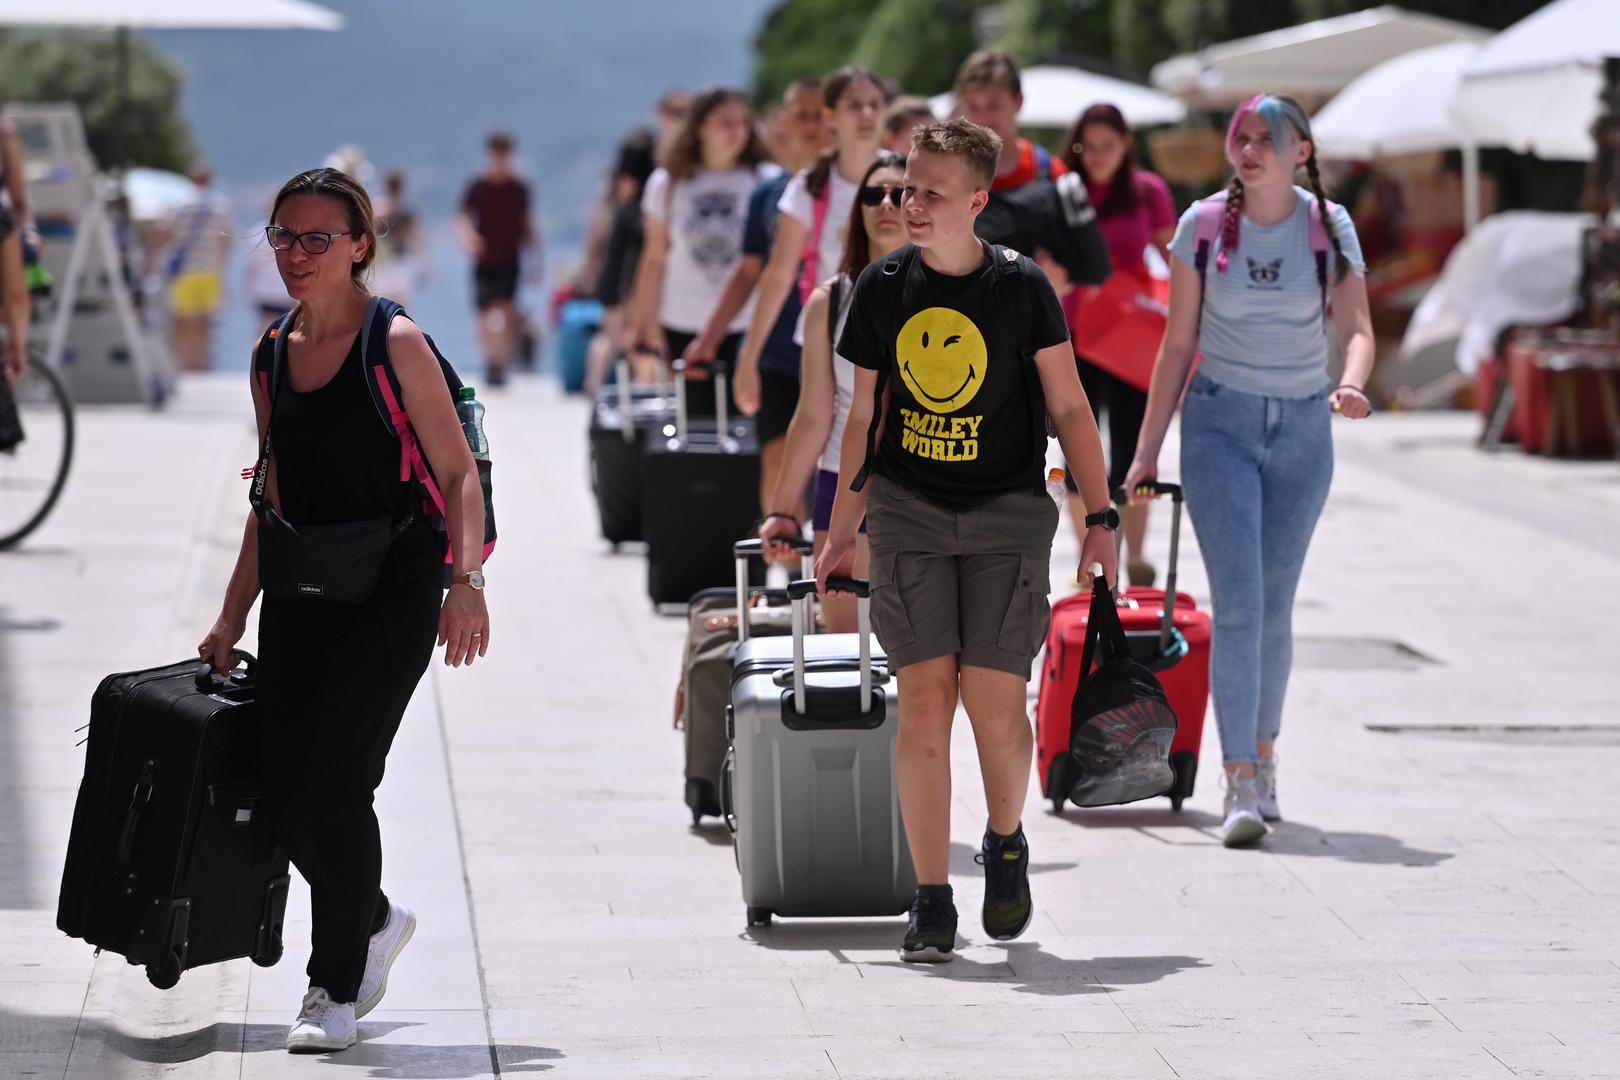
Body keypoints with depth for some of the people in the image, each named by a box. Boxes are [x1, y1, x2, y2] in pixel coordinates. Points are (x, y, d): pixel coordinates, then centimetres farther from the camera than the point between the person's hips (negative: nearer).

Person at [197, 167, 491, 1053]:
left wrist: (466, 581, -23)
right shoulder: (275, 355, 11)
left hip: (390, 588, -6)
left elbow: (459, 475, -9)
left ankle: (336, 985, 5)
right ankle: (373, 922, 29)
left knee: (331, 786, -11)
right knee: (282, 795, 2)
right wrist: (232, 618, 17)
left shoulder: (396, 345, -7)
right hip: (301, 590, 6)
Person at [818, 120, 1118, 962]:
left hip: (1006, 517, -1)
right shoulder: (884, 286, 4)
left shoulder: (1021, 287, -3)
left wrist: (1101, 518, -3)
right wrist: (841, 535, 13)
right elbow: (865, 416, 12)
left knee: (996, 702, -8)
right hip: (908, 513, 2)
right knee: (924, 699, -6)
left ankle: (1006, 843, 23)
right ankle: (931, 903, 0)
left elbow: (1068, 407, 3)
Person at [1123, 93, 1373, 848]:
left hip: (1301, 427, 1)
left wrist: (1351, 384, -28)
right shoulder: (1203, 226, -2)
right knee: (1238, 602, -12)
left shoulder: (1329, 226, -1)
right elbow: (1178, 345, 3)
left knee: (1275, 607, 8)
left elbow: (1358, 330, -5)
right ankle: (1241, 785, -15)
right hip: (1221, 422, -1)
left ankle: (1263, 760, 25)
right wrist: (1146, 450, 2)